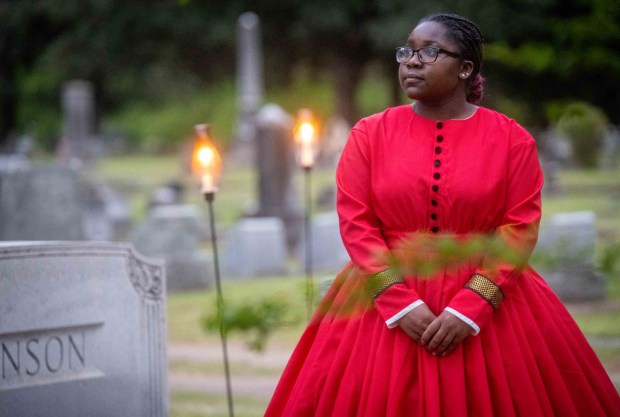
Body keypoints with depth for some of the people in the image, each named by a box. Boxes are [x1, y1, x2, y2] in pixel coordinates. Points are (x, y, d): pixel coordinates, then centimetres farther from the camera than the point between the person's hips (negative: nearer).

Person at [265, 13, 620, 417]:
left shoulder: (512, 138, -2)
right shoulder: (369, 133, 1)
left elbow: (519, 229, -6)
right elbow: (356, 224, -4)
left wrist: (470, 307, -16)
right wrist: (401, 304, -14)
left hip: (486, 298, -1)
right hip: (386, 299, 1)